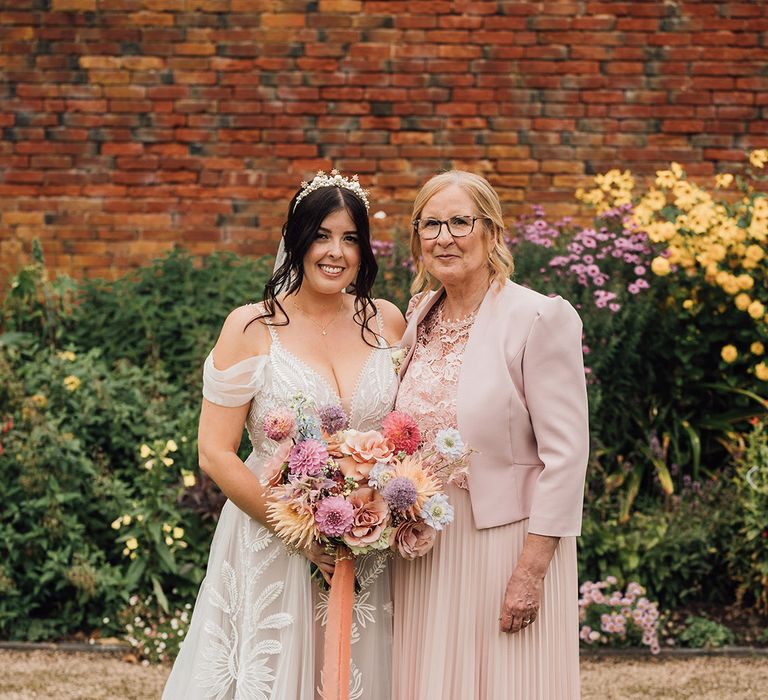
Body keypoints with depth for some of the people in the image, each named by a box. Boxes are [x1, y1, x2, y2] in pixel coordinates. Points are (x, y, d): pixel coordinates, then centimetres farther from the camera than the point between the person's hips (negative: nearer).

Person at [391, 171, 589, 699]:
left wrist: (531, 570, -17)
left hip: (506, 542, -6)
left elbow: (565, 457, -14)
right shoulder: (419, 319, 9)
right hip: (423, 549, 6)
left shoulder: (541, 318, -11)